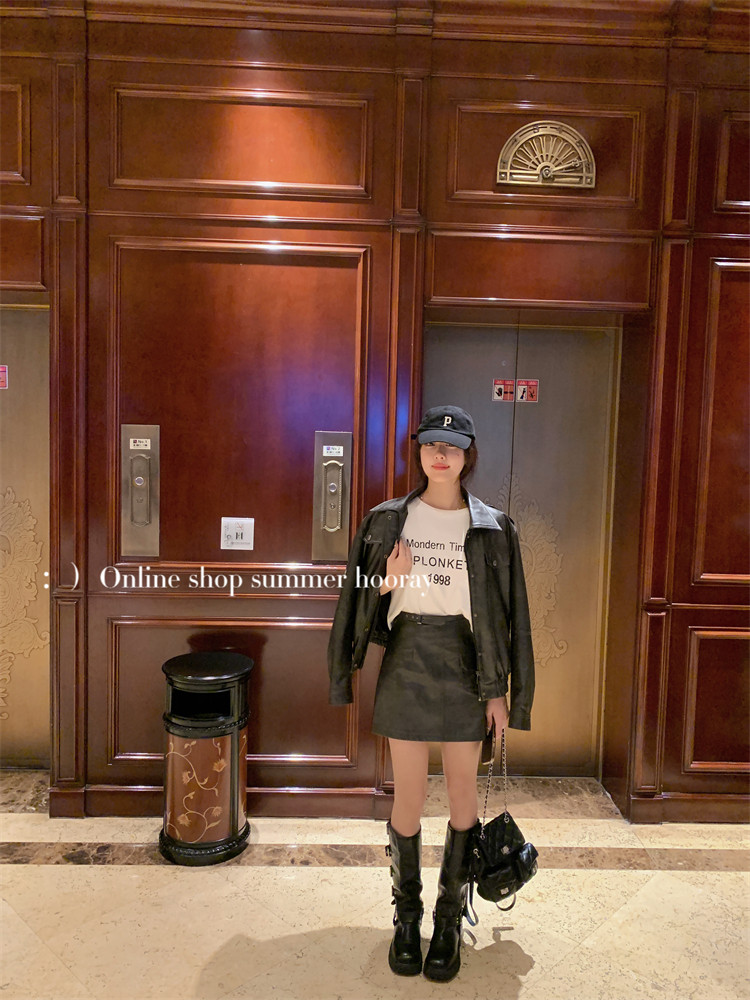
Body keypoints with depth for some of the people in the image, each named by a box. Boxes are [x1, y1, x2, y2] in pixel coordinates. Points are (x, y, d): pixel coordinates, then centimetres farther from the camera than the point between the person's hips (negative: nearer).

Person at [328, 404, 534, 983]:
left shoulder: (492, 529, -1)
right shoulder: (388, 521, 2)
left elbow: (508, 613, 1)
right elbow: (363, 599, 8)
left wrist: (499, 690, -2)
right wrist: (385, 583, -14)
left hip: (464, 665, 0)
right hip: (406, 664, 1)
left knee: (462, 794, 10)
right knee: (408, 798, 9)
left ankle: (450, 919, 29)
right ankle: (407, 915, 29)